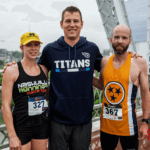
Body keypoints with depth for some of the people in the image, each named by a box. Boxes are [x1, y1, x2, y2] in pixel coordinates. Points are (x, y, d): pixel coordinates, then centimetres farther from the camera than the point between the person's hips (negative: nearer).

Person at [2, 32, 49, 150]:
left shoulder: (44, 69, 5)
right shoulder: (12, 71, -9)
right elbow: (5, 106, -12)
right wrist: (12, 136, -14)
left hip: (42, 126, 5)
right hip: (21, 127, -4)